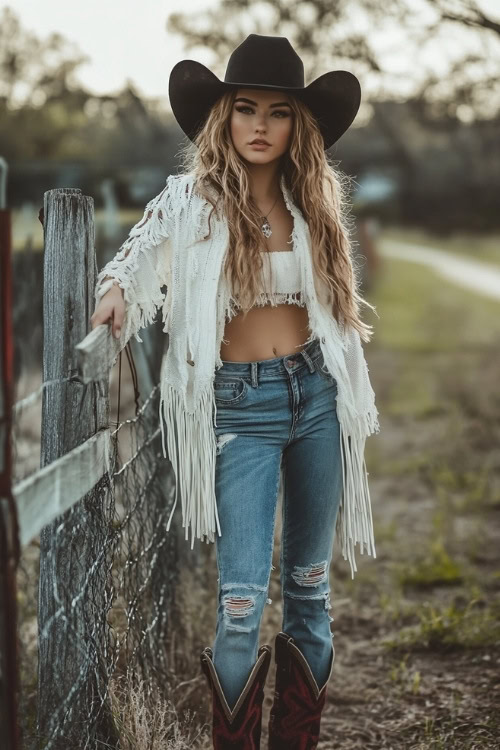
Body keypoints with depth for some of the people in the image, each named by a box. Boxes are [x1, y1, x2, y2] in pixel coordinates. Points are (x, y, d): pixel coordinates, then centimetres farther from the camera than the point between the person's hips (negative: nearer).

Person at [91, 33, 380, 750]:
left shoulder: (317, 200, 7)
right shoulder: (188, 201, -2)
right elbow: (129, 266, 5)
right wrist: (114, 293, -15)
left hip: (318, 394, 4)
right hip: (239, 406, -3)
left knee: (310, 588, 10)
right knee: (242, 604, -11)